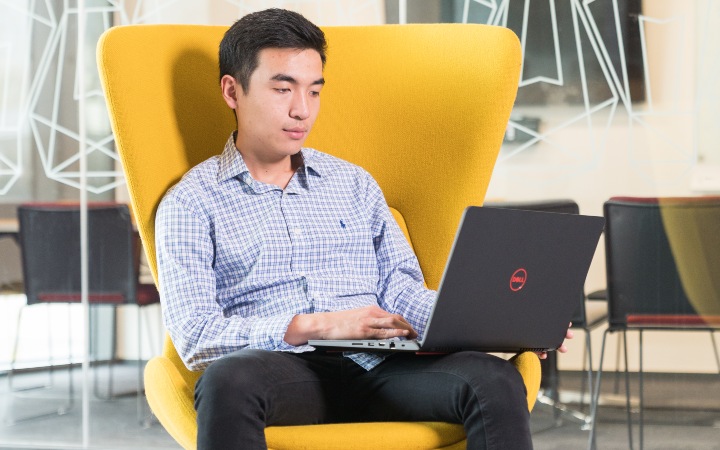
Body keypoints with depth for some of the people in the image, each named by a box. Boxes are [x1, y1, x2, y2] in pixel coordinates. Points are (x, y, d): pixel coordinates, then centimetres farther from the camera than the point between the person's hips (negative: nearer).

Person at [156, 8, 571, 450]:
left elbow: (401, 292, 17)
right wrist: (311, 327, -17)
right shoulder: (191, 202, 9)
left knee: (497, 379, -27)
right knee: (229, 379, -41)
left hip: (374, 366, 4)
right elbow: (195, 336, -3)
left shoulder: (354, 183, 24)